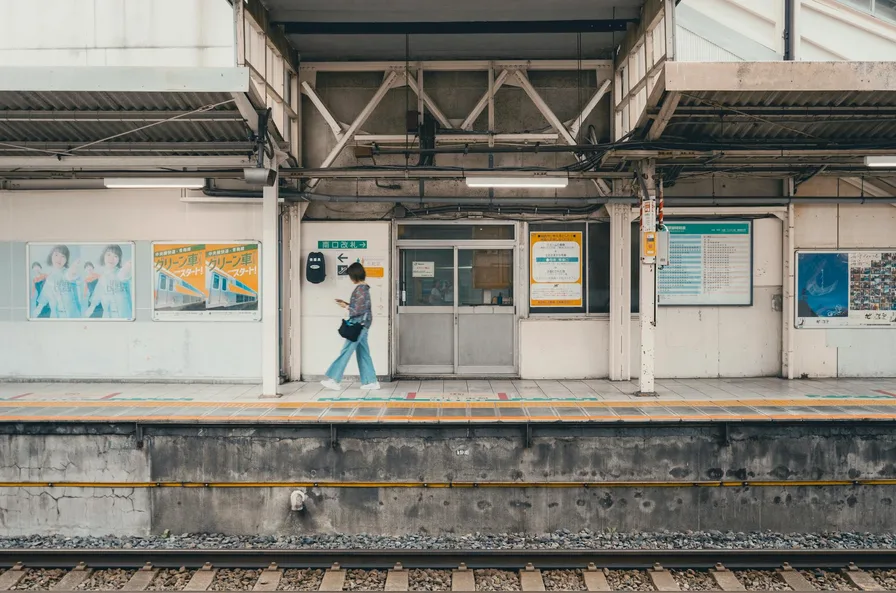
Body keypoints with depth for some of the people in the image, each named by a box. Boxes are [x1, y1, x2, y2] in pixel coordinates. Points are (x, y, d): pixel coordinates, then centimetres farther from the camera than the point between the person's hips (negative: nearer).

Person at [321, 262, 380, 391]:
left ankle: (334, 380, -3)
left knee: (346, 351, -6)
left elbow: (359, 310, -19)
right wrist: (346, 303, 13)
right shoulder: (363, 288, 13)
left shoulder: (360, 289, -15)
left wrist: (346, 307, -5)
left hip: (359, 324, -10)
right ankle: (371, 381, 11)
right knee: (363, 353, 10)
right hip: (361, 325, 10)